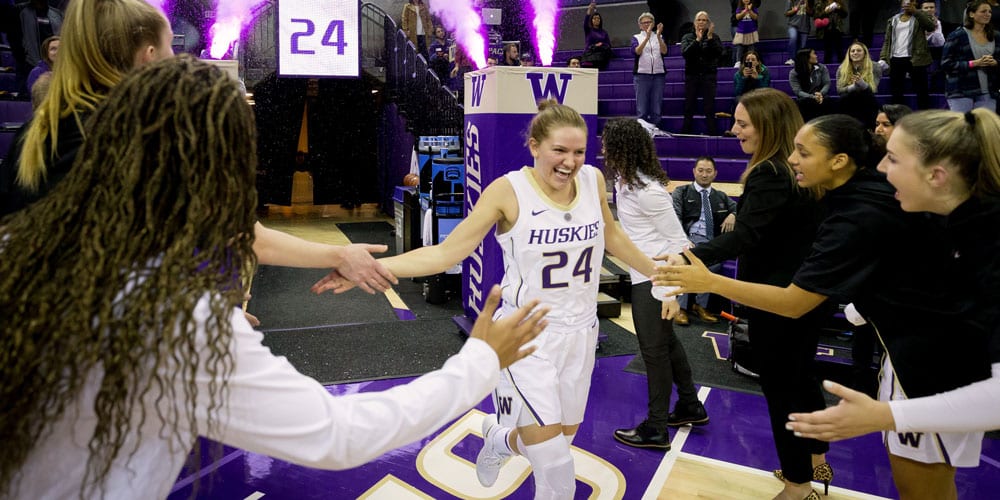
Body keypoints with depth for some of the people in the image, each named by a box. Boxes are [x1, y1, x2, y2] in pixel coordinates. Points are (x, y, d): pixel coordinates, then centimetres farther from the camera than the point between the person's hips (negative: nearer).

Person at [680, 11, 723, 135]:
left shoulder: (714, 37, 6)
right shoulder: (687, 37, 8)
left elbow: (719, 52, -9)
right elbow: (684, 53, -9)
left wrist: (710, 38, -15)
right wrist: (697, 40, -15)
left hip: (709, 75, -1)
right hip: (691, 75, 1)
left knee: (709, 107, -5)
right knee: (688, 107, 2)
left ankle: (712, 133, -2)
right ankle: (685, 133, 8)